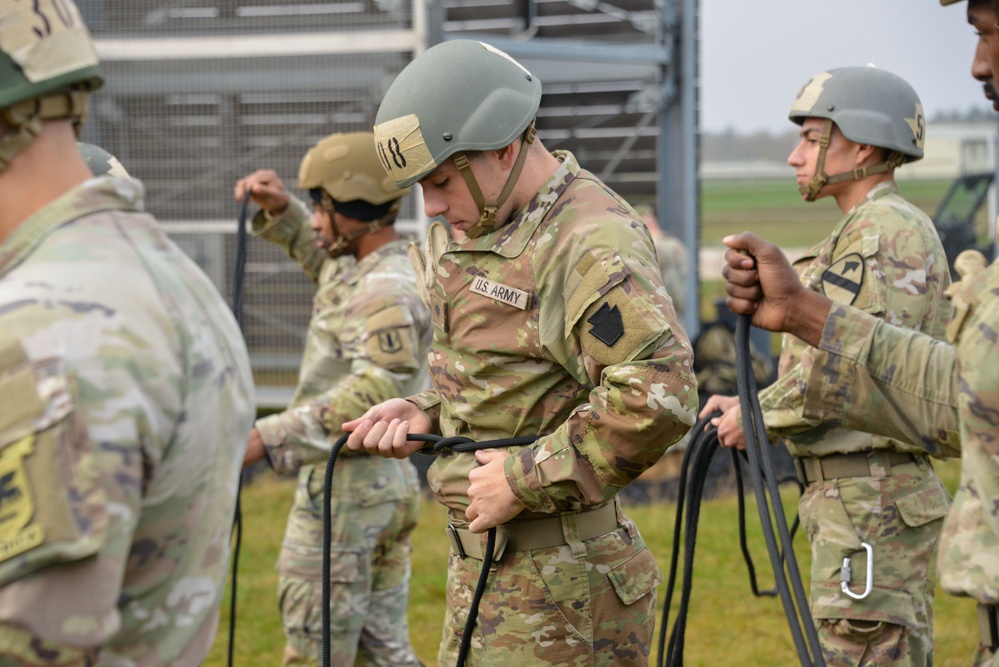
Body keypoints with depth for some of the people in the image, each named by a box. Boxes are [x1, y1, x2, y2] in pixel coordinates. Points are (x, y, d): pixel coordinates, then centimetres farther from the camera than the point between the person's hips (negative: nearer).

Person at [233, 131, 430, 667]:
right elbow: (315, 253, 32)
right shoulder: (360, 267, 10)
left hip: (345, 488, -10)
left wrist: (267, 438, -37)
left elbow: (378, 394, -33)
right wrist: (278, 208, 11)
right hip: (389, 485, 10)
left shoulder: (387, 291, -20)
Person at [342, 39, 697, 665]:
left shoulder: (591, 243, -19)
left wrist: (526, 478, -23)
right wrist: (427, 413, 5)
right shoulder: (478, 229, 13)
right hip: (483, 564, 10)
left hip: (557, 582, -10)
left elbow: (660, 394, -31)